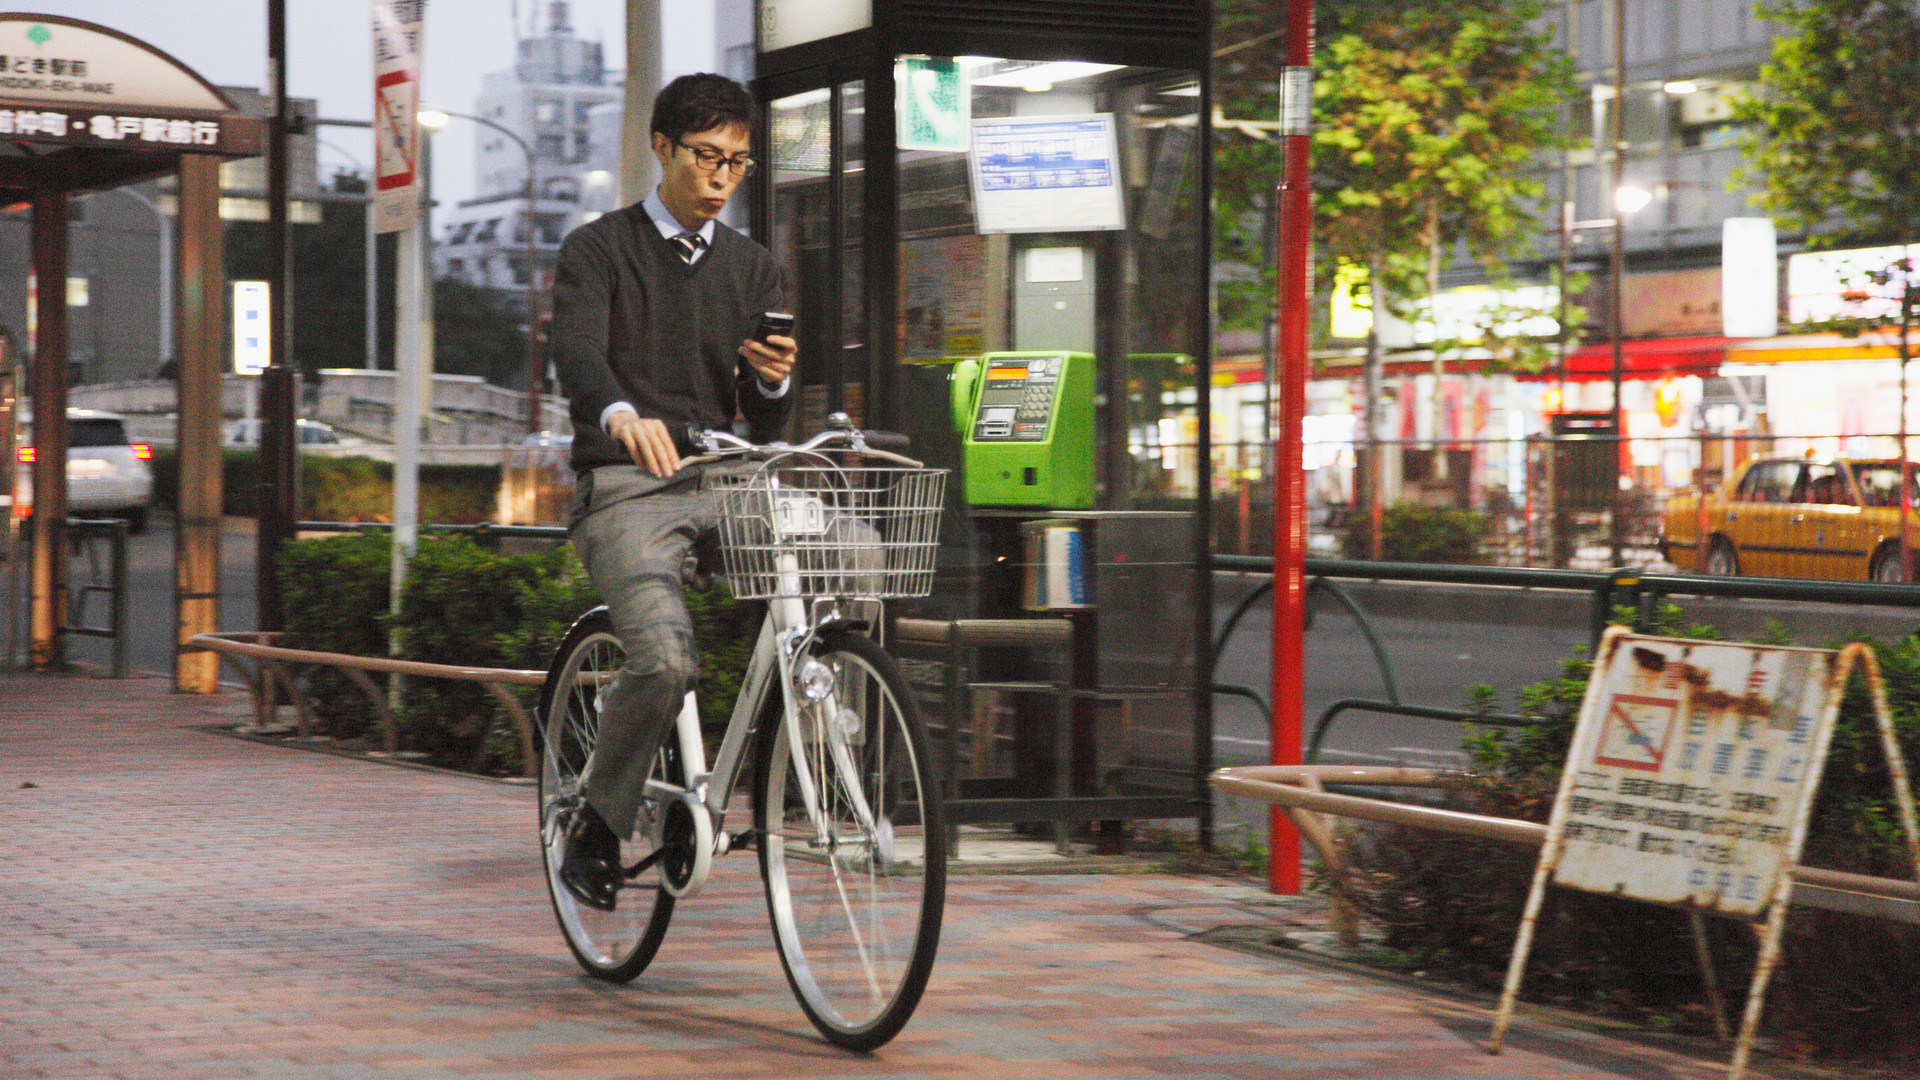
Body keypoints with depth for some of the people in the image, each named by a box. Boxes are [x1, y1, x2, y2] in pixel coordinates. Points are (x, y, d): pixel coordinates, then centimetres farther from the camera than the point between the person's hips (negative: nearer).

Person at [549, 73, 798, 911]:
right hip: (626, 490, -4)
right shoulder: (598, 250, 5)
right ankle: (596, 825, -3)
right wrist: (622, 414, -38)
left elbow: (764, 426, 13)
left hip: (720, 487, 5)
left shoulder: (753, 270, 19)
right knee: (665, 660, -28)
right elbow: (575, 353, -16)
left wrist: (775, 380, -13)